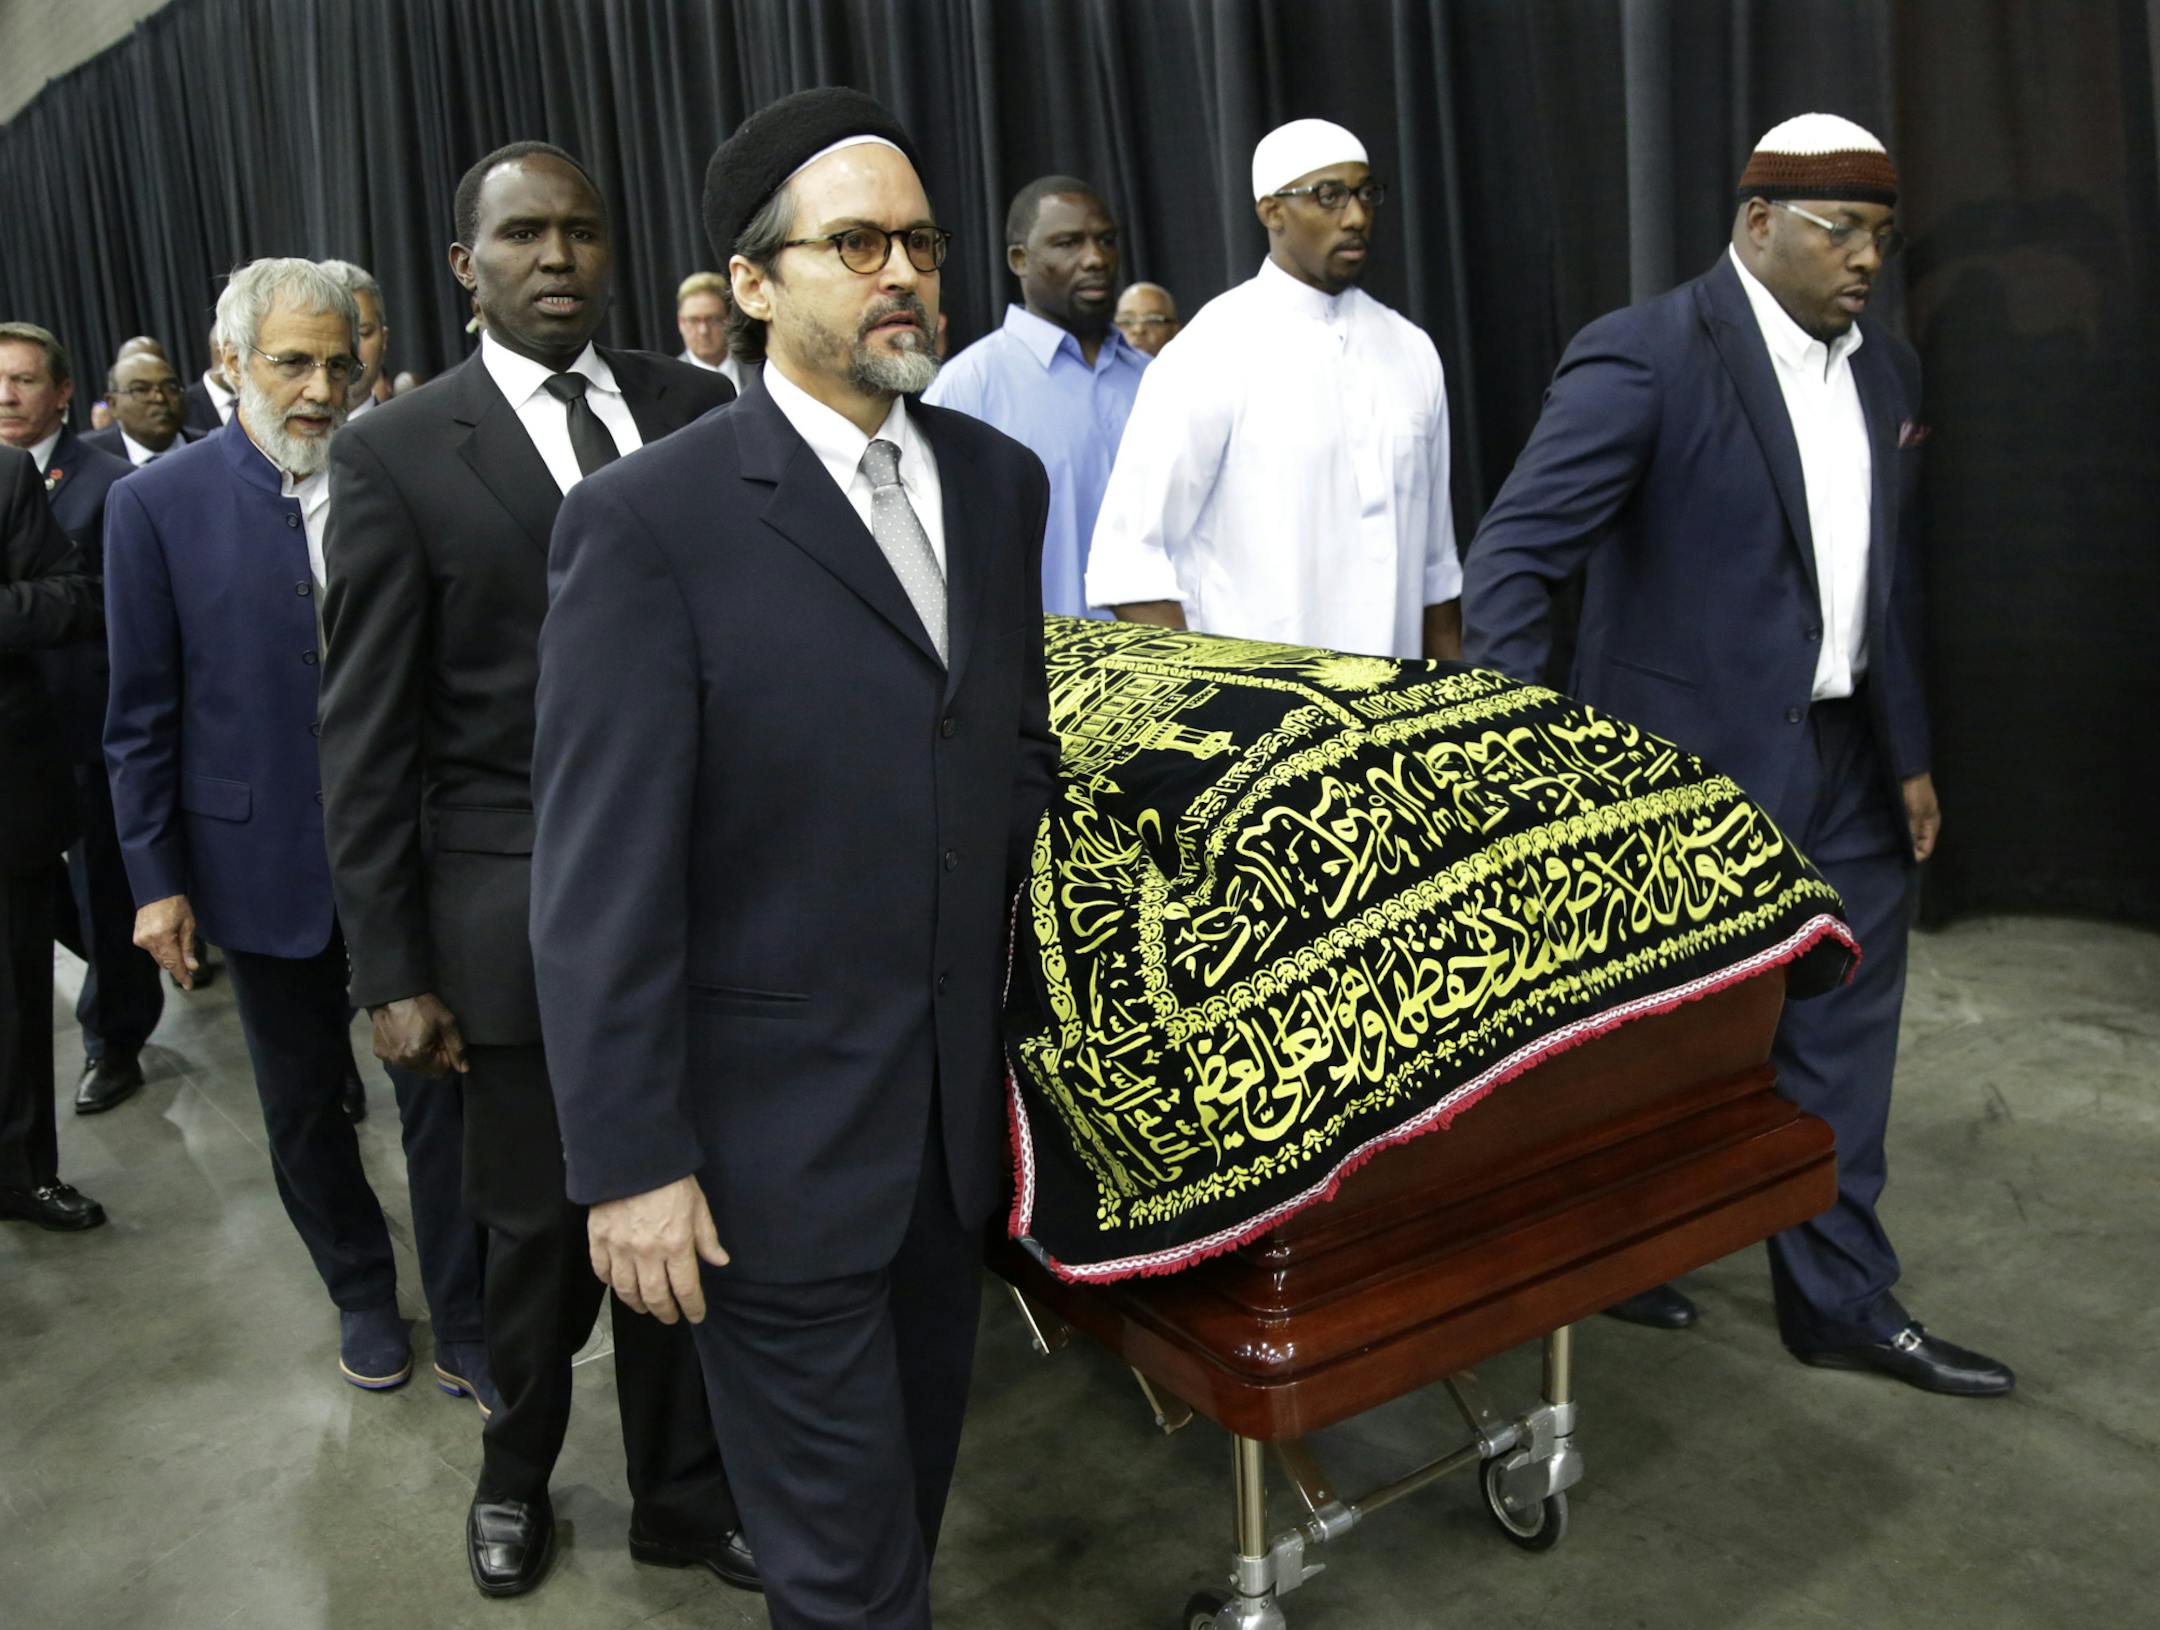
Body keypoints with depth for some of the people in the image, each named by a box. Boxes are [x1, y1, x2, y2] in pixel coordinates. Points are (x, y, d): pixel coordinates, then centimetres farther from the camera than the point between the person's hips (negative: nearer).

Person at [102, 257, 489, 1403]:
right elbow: (143, 714, -2)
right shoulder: (159, 504, -4)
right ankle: (361, 1295, 37)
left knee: (440, 1092, 5)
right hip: (266, 860, 0)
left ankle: (463, 1324, 21)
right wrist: (155, 877, -3)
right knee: (304, 1104, 15)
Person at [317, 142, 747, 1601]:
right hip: (523, 916, -2)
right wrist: (391, 971, -4)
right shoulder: (397, 456, -3)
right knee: (543, 1232, 13)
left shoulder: (700, 411, 4)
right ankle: (519, 1470, 42)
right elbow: (367, 733, -2)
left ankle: (686, 1491, 34)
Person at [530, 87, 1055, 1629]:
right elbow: (600, 875, -14)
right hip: (774, 1137, -5)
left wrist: (1019, 1014, 8)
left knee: (915, 1486, 22)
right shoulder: (648, 520, -14)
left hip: (957, 1108, 6)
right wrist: (630, 1164, -13)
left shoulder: (999, 479, 5)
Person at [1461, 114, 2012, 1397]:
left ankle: (1843, 1303, 28)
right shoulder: (1645, 357, -15)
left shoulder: (1888, 370, 10)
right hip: (1695, 763, -7)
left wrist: (1910, 753, 14)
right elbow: (1516, 554, -20)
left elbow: (1889, 577, 16)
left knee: (1842, 1042, 13)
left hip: (1844, 762, 7)